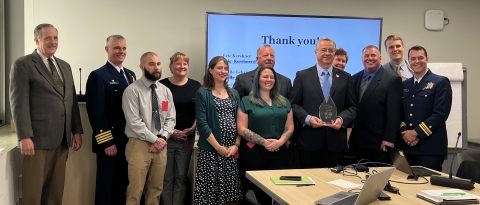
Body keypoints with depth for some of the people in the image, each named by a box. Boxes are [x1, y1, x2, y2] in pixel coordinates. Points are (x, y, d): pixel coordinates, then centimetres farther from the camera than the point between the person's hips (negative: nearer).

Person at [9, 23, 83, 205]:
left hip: (62, 139, 6)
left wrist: (77, 131, 11)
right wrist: (24, 137, -16)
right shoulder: (22, 65, -3)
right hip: (37, 138, -5)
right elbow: (18, 103, -10)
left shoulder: (65, 66, 17)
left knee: (55, 190, 11)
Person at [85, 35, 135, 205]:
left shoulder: (131, 75, 14)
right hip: (109, 141, -7)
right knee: (105, 186, 5)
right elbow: (96, 112, -14)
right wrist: (107, 142, -18)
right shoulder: (98, 75, -8)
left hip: (128, 140, 7)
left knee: (122, 185, 15)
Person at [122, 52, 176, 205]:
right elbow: (134, 122, -14)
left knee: (156, 188, 12)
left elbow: (170, 118, 8)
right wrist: (155, 139, -14)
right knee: (135, 190, -1)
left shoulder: (166, 91, 9)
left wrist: (162, 138, -8)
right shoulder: (132, 90, -8)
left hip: (161, 144, 5)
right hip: (139, 145, -5)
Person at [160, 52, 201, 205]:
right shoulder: (162, 85, -4)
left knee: (181, 177, 9)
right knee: (166, 177, 4)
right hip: (166, 137, -2)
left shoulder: (196, 86, 4)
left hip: (187, 138, 2)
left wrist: (192, 128, -6)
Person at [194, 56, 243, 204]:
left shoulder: (234, 94, 13)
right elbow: (201, 124, -10)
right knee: (209, 190, -2)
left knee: (227, 190, 8)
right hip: (211, 150, -4)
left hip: (232, 150, 4)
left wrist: (236, 145, -3)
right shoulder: (203, 94, -2)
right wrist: (218, 147, -13)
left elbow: (239, 121, 10)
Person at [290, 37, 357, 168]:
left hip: (336, 141, 2)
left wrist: (342, 119, -11)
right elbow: (293, 104, 2)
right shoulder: (302, 76, 5)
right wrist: (307, 118, -14)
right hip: (309, 140, -1)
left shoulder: (345, 77, 10)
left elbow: (352, 107, 9)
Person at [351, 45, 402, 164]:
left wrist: (389, 139, -14)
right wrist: (350, 135, 7)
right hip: (357, 141, 5)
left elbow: (394, 113, -9)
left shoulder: (392, 79, -5)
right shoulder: (355, 78, 12)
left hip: (379, 142, -5)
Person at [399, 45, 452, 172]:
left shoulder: (441, 82, -2)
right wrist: (404, 132, -7)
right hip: (407, 146, 5)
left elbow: (441, 113, -12)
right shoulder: (404, 85, 15)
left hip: (430, 147, -5)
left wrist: (416, 133, -15)